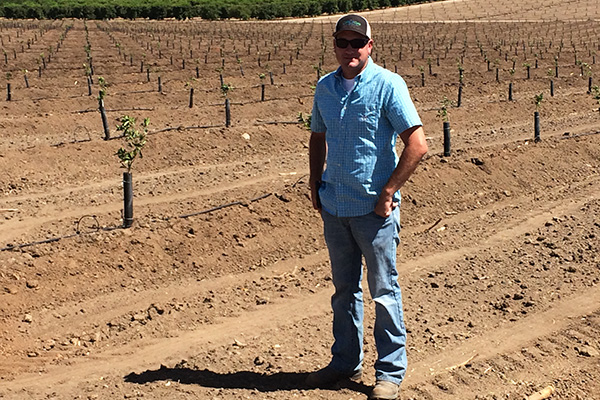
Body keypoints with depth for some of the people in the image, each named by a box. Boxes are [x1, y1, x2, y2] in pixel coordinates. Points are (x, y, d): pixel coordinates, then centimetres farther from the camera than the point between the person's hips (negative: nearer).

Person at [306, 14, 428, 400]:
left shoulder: (388, 85, -10)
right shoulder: (324, 87, 8)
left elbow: (417, 144, -14)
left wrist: (387, 193, -14)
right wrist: (315, 187, 13)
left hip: (374, 208, -5)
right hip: (334, 206, 5)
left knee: (384, 290, 3)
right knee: (344, 289, 15)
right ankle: (346, 361, 28)